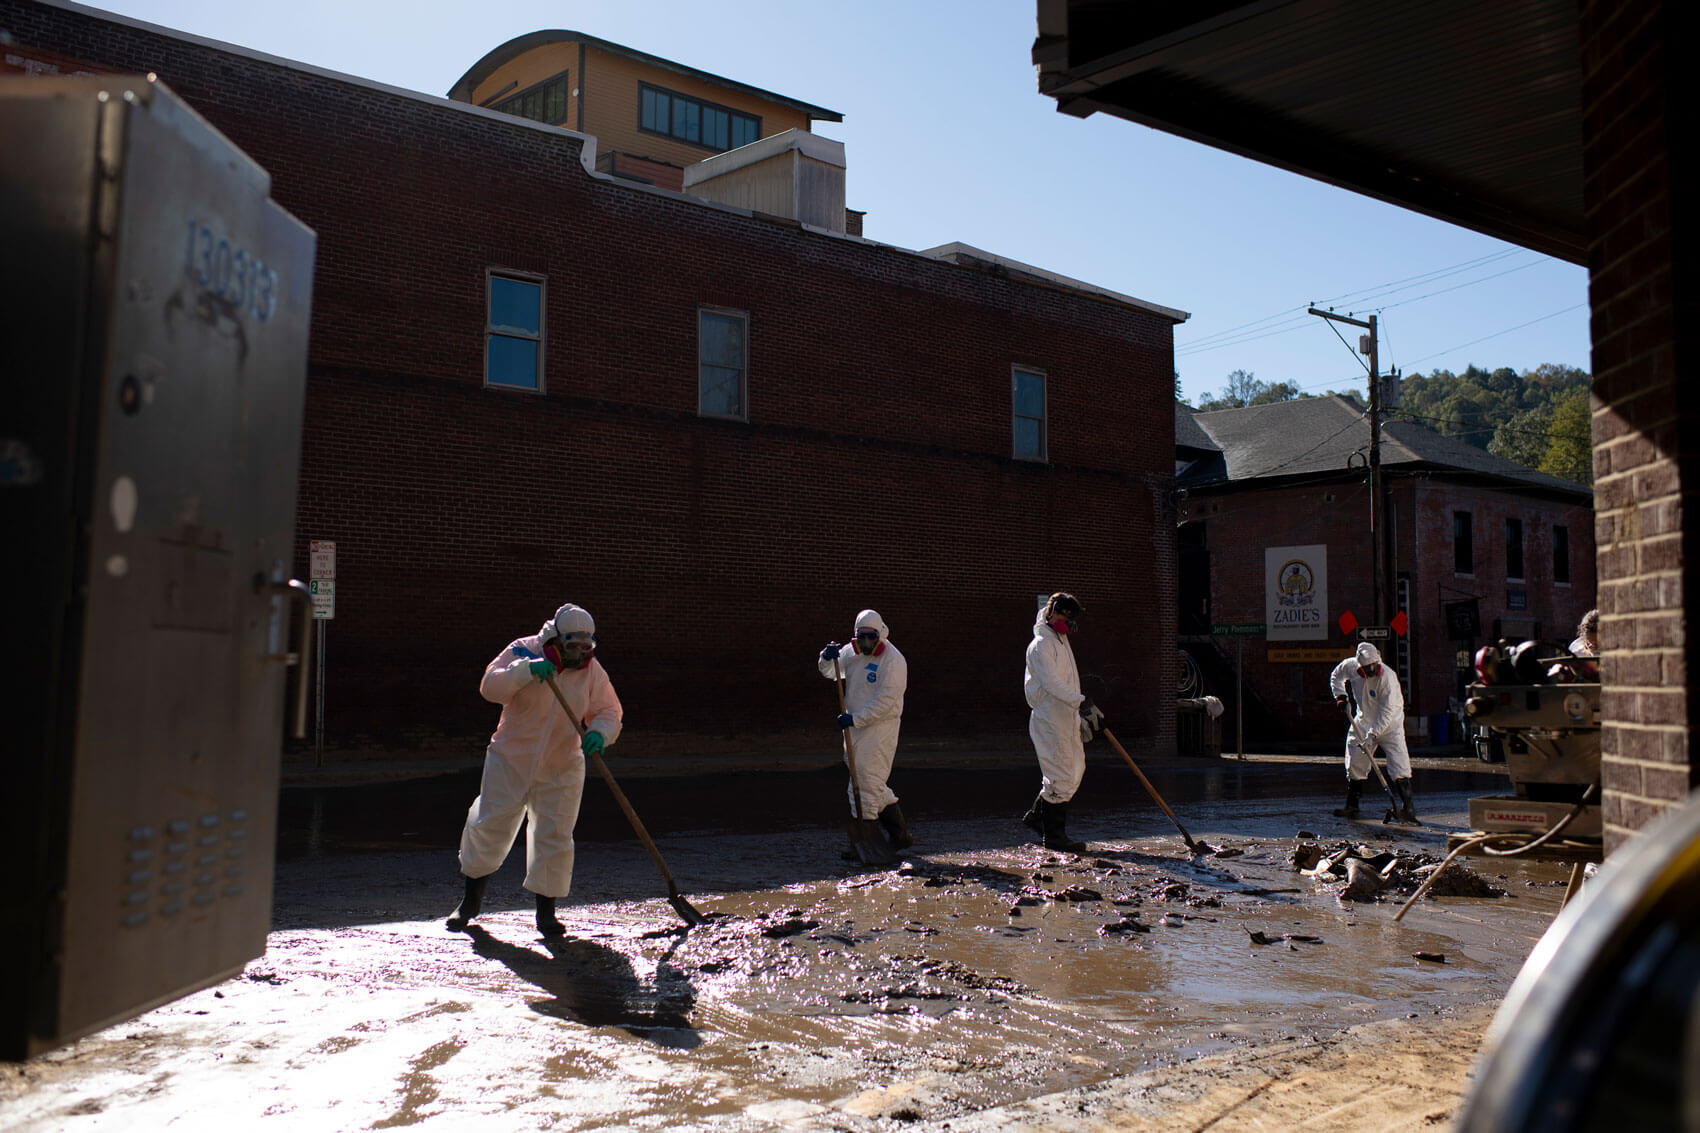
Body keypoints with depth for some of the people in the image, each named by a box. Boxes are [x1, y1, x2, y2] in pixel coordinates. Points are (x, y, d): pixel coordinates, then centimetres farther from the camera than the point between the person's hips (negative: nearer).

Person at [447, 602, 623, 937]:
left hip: (561, 769, 1)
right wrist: (526, 671, -33)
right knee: (489, 827, 3)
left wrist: (600, 733, -24)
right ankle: (472, 899, 26)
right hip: (510, 760, -1)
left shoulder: (591, 670, -2)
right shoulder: (523, 651, -9)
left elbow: (608, 711, -2)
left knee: (555, 837, -2)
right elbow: (490, 687, -18)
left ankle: (546, 910, 14)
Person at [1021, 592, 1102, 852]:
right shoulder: (1040, 645, -12)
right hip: (1050, 720, -10)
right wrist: (1082, 703, -29)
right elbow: (1052, 683, -22)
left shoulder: (1062, 642, 20)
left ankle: (1036, 816, 26)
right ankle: (1053, 836, 1)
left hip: (1068, 719, 10)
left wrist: (1081, 719, 24)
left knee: (1075, 770, 13)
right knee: (1060, 777, -8)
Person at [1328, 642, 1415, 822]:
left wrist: (1372, 735, -29)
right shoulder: (1350, 666, -11)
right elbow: (1335, 677, 14)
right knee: (1355, 762, 5)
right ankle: (1352, 806, 16)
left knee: (1399, 765, -14)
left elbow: (1387, 711, -25)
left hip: (1389, 725, -5)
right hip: (1364, 722, 5)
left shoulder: (1387, 677, -25)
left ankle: (1408, 806, -11)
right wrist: (1340, 696, 0)